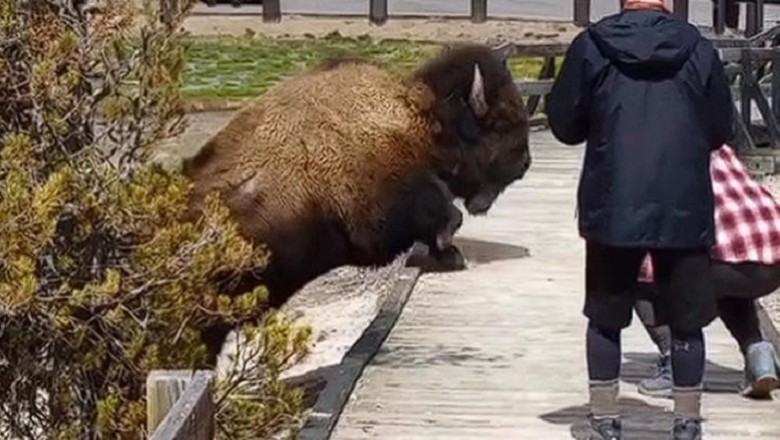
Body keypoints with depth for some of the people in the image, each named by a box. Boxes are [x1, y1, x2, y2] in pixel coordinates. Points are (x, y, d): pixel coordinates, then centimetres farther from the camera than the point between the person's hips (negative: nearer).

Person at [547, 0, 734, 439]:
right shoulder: (698, 49, -1)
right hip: (685, 209, 0)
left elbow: (564, 124, 3)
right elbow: (721, 130, 7)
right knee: (687, 322, 11)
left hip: (612, 209, 0)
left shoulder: (592, 46, -3)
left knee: (606, 319, 13)